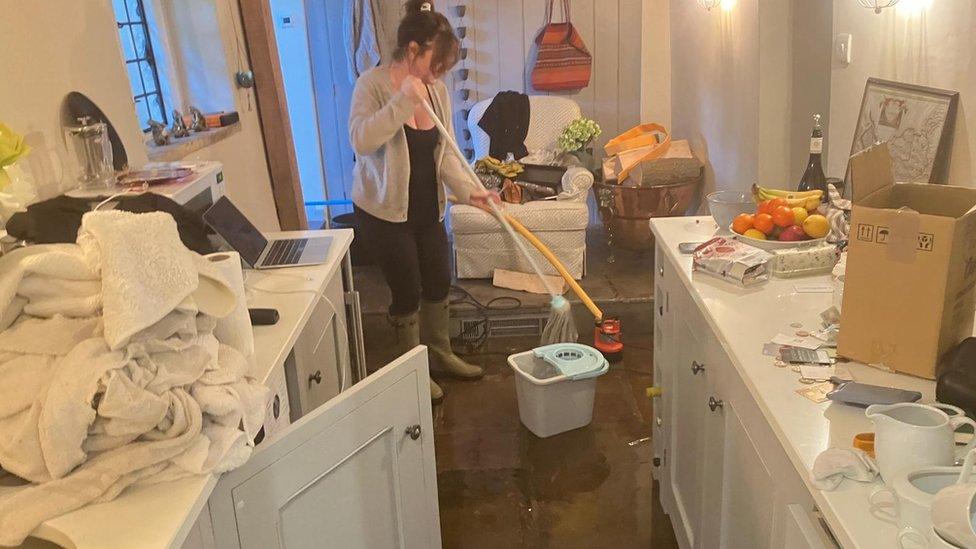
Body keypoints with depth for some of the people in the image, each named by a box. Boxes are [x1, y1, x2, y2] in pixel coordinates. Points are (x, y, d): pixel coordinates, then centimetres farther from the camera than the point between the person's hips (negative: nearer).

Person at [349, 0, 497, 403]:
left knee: (439, 283, 16)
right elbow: (361, 140, -29)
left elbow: (445, 153, 2)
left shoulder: (437, 90, 1)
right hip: (384, 211, -6)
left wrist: (467, 191, -12)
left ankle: (441, 354, 38)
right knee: (407, 293, 3)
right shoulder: (373, 84, -16)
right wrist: (402, 102, -34)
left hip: (428, 209, 6)